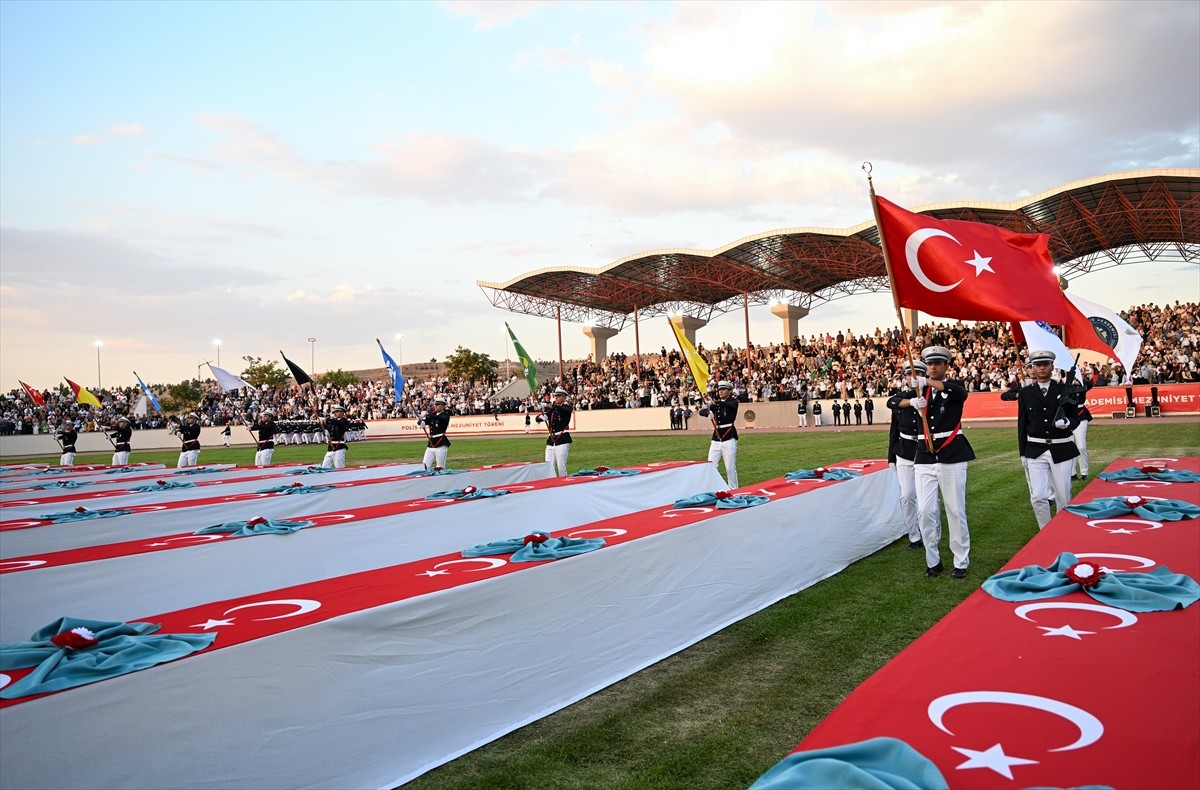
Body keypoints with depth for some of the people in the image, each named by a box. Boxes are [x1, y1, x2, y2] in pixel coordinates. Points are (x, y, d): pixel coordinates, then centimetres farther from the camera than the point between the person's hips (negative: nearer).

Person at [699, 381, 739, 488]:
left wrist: (715, 403, -45)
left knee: (730, 468, -3)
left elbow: (729, 405, -27)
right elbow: (701, 411, -1)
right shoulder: (716, 403, 13)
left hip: (729, 438, -5)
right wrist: (707, 411, -27)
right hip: (716, 439, 5)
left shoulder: (733, 402, -2)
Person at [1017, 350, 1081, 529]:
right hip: (1035, 451, 0)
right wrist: (1022, 453, 4)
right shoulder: (1025, 392, 3)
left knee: (1063, 496, 7)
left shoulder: (1064, 390, 1)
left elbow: (1075, 418, 6)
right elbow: (1022, 425, 6)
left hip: (1061, 450, 0)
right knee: (1037, 497, -6)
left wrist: (1067, 423, -18)